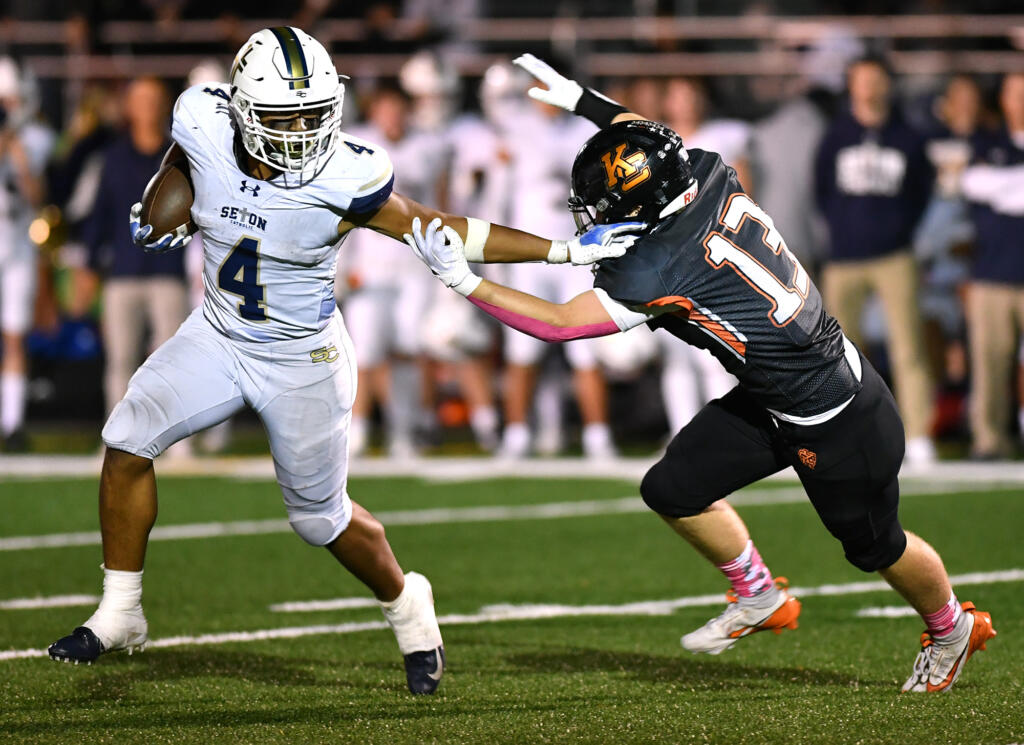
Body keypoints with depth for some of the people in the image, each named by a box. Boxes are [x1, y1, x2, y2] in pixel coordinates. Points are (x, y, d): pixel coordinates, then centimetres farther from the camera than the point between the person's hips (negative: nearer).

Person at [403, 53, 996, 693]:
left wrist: (462, 281, -19)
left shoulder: (659, 272, -33)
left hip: (841, 424, -8)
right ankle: (761, 598, 26)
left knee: (874, 545, 15)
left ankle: (953, 628, 42)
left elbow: (559, 324, -23)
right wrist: (580, 99, 19)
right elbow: (655, 143, 14)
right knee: (674, 489, 6)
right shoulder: (714, 179, -12)